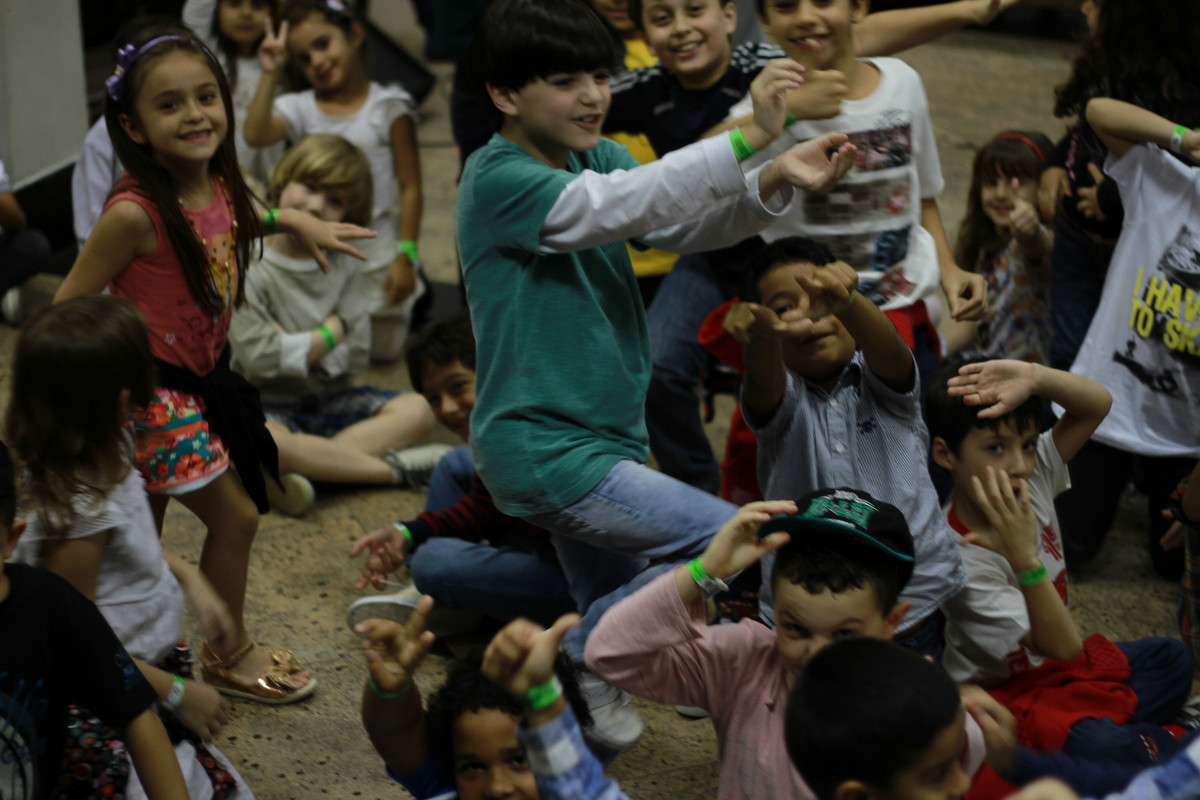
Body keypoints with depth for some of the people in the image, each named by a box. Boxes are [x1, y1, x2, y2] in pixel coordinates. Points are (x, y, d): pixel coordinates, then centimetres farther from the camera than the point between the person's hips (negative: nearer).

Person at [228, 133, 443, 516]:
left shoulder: (342, 266, 5)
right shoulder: (247, 269, -12)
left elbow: (355, 353, -3)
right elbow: (259, 356, -22)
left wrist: (293, 347, -16)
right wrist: (329, 334, -11)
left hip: (330, 398, 5)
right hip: (268, 404, -5)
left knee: (416, 409, -13)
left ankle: (311, 467, -29)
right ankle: (392, 468, -27)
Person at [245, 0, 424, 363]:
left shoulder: (388, 107, -6)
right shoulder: (300, 108, -1)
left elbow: (410, 188, -7)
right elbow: (256, 135, -22)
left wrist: (406, 256, -12)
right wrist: (270, 74, -23)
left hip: (377, 249, -2)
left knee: (382, 347, 7)